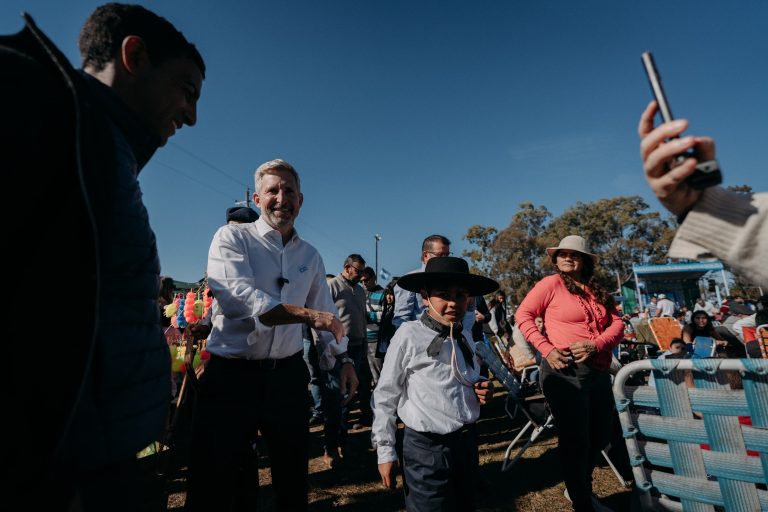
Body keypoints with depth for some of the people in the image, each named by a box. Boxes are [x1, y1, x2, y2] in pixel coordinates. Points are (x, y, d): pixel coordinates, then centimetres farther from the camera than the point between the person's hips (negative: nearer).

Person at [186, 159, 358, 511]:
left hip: (287, 375, 4)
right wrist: (307, 314, -27)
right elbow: (238, 297, -22)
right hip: (231, 375, -4)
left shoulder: (310, 256, 9)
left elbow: (326, 313, 14)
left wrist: (343, 359, 7)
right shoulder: (232, 238, -5)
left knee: (293, 481, 20)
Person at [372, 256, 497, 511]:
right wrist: (385, 451, -6)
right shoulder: (409, 335, -17)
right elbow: (385, 396, -10)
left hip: (467, 441, 6)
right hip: (426, 447, -6)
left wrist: (479, 390, -3)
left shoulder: (465, 336, 2)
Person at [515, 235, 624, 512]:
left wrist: (596, 345, -12)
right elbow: (523, 315, -9)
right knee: (575, 439, 4)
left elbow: (617, 323, 7)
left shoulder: (598, 290, 14)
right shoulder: (552, 283, -5)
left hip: (599, 372, 7)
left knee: (600, 436, 21)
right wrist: (546, 349, -17)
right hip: (565, 370, -7)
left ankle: (581, 488, 45)